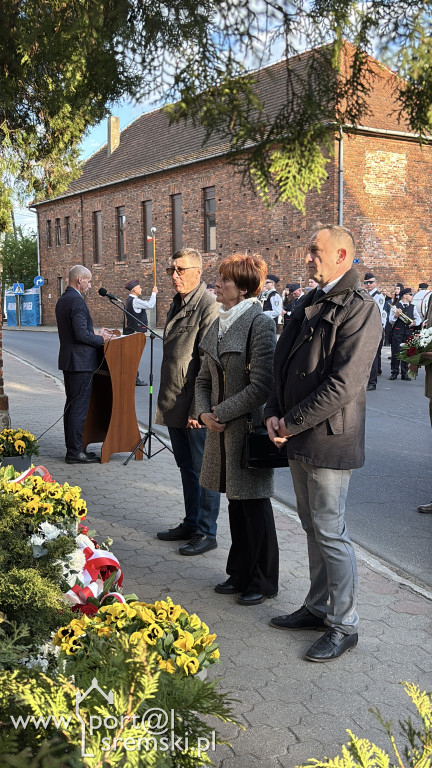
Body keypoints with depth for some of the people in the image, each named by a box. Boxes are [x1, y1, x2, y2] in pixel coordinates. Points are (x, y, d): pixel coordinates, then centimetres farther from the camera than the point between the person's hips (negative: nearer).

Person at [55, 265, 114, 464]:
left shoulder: (62, 300, 14)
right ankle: (75, 453, 0)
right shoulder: (77, 301, -18)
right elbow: (81, 335, -24)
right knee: (79, 408, -5)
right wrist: (101, 339, -9)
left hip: (68, 361, 11)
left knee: (72, 406, 15)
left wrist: (96, 333, 14)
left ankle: (73, 449, 22)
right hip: (80, 362, -10)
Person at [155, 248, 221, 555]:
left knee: (203, 470, 3)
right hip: (174, 404, 9)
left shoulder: (209, 305, -15)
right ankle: (191, 523, 31)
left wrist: (200, 409, -20)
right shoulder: (177, 304, 14)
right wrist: (166, 400, 18)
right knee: (186, 468, 18)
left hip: (196, 407, -9)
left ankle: (206, 532, 14)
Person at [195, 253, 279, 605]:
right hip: (223, 429, 7)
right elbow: (204, 377, 15)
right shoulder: (219, 324, 9)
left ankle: (263, 582, 21)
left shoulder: (260, 323, -14)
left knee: (255, 508, 5)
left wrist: (222, 412, -13)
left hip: (249, 427, -7)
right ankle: (240, 574, 31)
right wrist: (204, 412, -1)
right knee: (235, 505, 17)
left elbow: (261, 386, -19)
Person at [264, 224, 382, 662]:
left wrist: (291, 423, -16)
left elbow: (343, 385, -22)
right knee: (313, 528, 18)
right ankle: (318, 608, 33)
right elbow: (283, 363, 15)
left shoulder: (359, 309, -15)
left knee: (330, 533, 0)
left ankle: (343, 625, 16)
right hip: (298, 441, 8)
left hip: (329, 440, -8)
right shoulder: (309, 305, 13)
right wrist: (274, 413, 0)